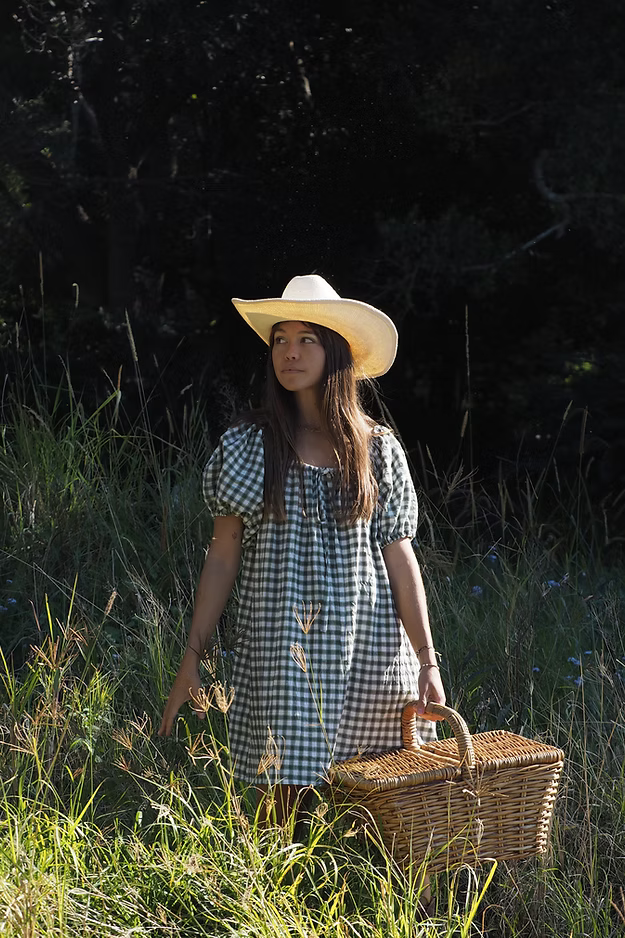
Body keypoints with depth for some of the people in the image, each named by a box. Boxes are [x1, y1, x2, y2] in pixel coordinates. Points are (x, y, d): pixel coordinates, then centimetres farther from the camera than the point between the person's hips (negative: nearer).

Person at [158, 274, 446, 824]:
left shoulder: (377, 449, 5)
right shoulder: (248, 446, 2)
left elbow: (400, 557, 5)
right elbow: (224, 555, 4)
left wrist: (427, 662, 0)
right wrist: (193, 658, 0)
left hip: (369, 654, 1)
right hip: (282, 650, -1)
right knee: (293, 793, -4)